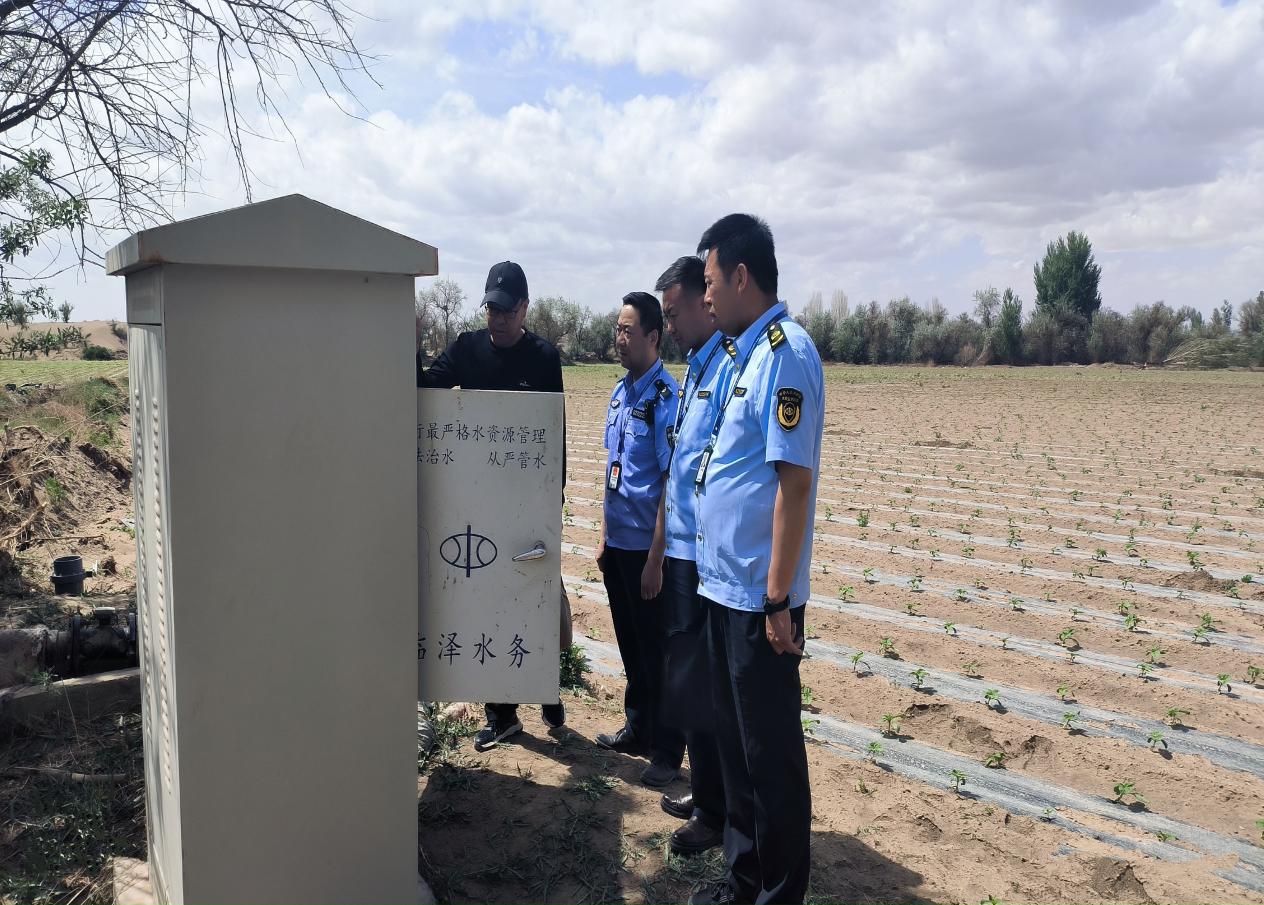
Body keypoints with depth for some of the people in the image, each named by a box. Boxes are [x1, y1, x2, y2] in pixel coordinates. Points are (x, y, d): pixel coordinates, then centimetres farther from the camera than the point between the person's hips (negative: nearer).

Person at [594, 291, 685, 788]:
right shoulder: (619, 393, 9)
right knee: (631, 646, 19)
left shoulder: (666, 397, -15)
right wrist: (605, 537, 16)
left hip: (648, 547, -7)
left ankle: (667, 750, 19)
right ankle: (637, 730, 35)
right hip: (618, 544, 7)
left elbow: (672, 481, -17)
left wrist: (657, 556, -18)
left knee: (658, 651, 5)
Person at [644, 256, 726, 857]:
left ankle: (716, 814, 20)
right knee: (687, 685, 18)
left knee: (696, 692, 3)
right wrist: (657, 556, 20)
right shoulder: (692, 373, 14)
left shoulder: (729, 368, -15)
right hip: (682, 557, 9)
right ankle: (705, 795, 34)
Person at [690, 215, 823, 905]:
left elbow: (794, 480, -20)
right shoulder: (744, 354, 13)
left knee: (770, 750, 4)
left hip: (758, 596, -9)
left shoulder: (785, 354, -15)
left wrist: (777, 597, -21)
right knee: (734, 740, 19)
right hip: (722, 585, 9)